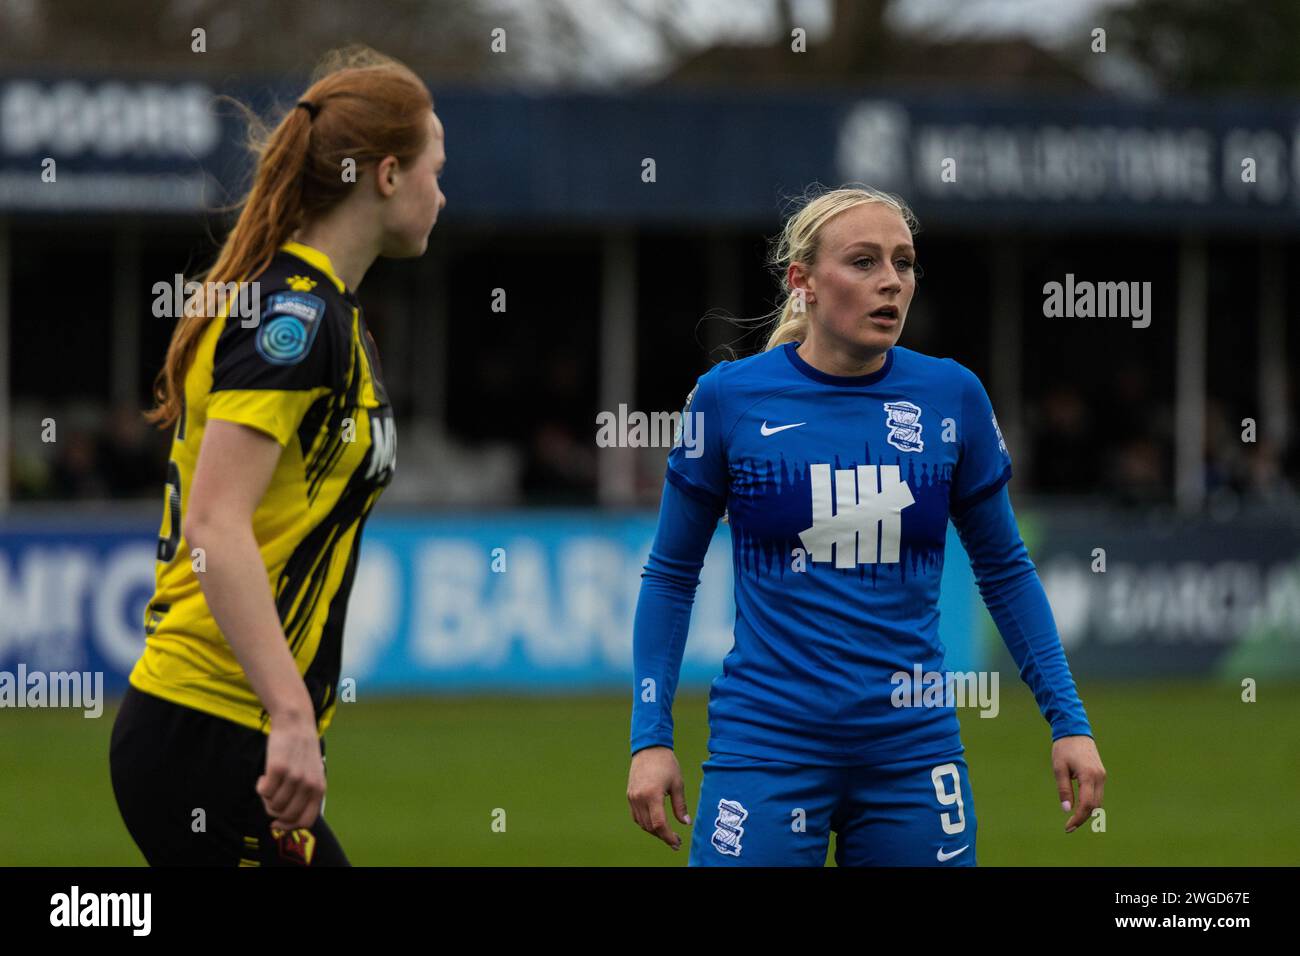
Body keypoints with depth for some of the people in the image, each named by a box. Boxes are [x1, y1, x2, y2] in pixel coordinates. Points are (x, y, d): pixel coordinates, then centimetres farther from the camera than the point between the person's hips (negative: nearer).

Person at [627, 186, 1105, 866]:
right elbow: (671, 574, 5)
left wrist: (1067, 720, 8)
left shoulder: (951, 396, 2)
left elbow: (1003, 570, 12)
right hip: (767, 750, -2)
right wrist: (651, 736, -2)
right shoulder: (730, 397, -4)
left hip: (914, 752, 2)